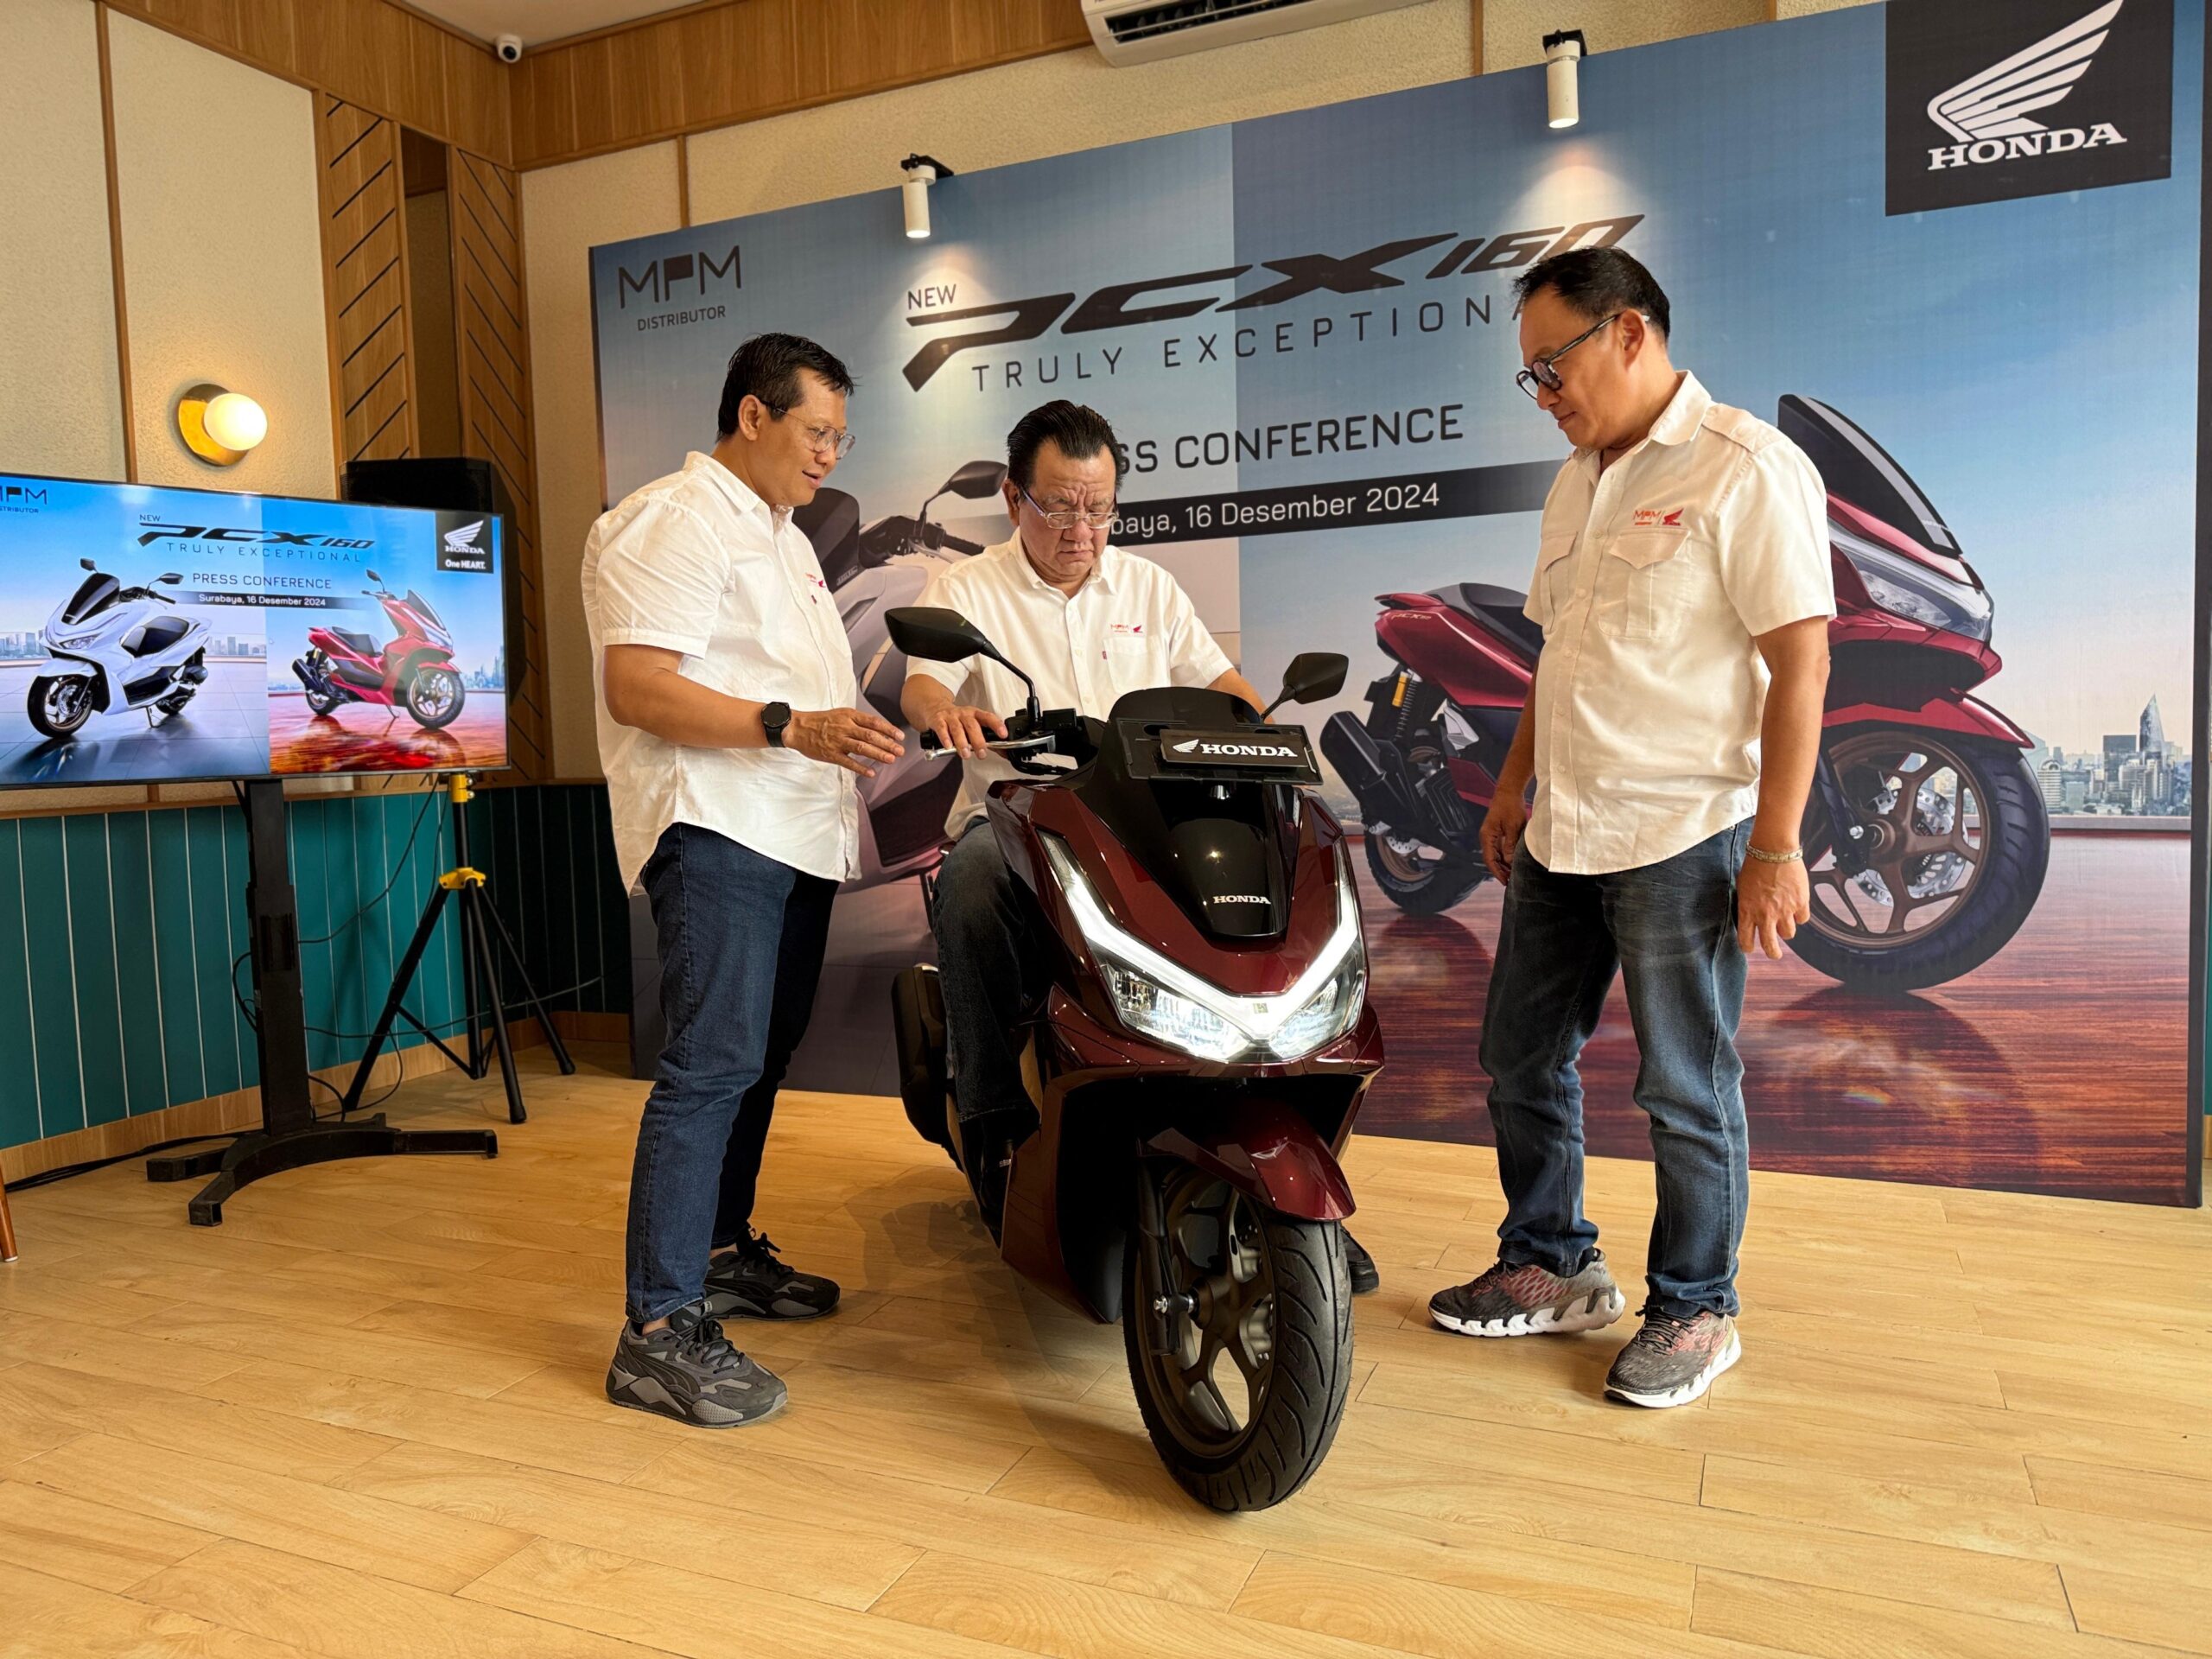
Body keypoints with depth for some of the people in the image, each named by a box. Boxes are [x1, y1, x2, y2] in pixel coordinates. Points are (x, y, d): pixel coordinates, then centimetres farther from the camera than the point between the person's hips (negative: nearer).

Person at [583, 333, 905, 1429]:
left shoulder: (783, 538, 25)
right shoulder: (671, 524, -8)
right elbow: (636, 690, -19)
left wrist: (855, 734, 19)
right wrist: (793, 726, -25)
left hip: (795, 836, 10)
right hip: (716, 832, -10)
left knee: (762, 1056, 15)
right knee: (713, 1066, -14)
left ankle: (723, 1252, 29)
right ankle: (661, 1329, -9)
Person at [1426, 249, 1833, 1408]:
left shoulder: (1745, 468, -10)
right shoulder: (1579, 480, 15)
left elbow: (1800, 659, -14)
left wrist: (1775, 847, -17)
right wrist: (1513, 785, 17)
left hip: (1681, 836, -8)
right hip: (1560, 834, 8)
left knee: (1687, 1093, 4)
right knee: (1522, 1060, 14)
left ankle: (1695, 1311, 24)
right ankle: (1552, 1268, 32)